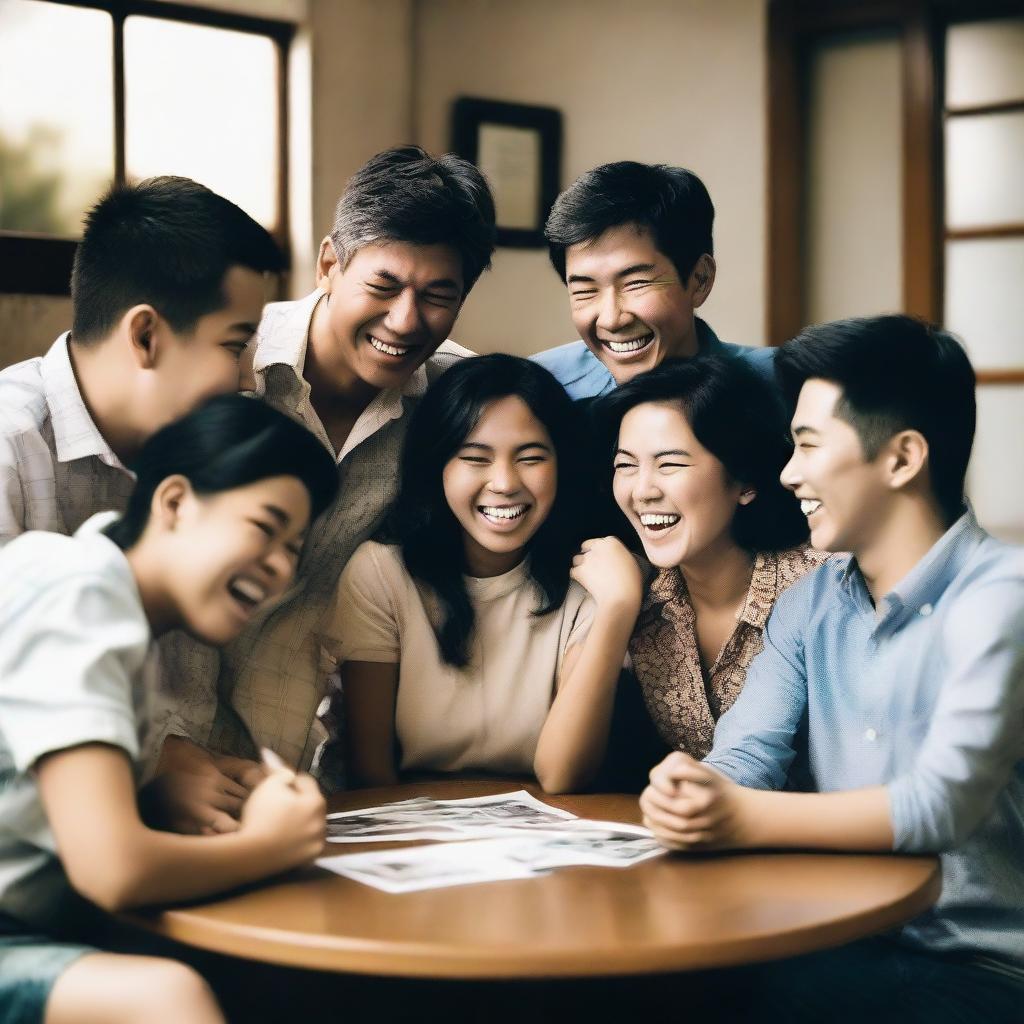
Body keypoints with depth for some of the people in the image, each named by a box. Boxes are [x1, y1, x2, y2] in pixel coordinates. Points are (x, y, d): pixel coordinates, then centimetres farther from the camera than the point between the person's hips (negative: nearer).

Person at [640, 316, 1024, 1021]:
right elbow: (744, 757, 0)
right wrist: (687, 793, -23)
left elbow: (942, 803, -24)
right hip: (837, 941, 6)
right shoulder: (810, 604, 9)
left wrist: (747, 820, -31)